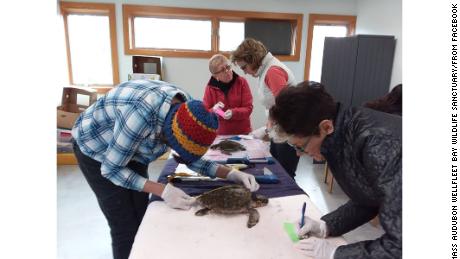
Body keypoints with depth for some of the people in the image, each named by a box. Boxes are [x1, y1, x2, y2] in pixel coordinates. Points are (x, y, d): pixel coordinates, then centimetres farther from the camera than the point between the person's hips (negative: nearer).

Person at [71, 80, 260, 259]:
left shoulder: (186, 108, -21)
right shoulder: (142, 115, -41)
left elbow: (190, 157, -8)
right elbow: (111, 169, -27)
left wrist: (230, 174, -21)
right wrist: (163, 190, -35)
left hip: (129, 149, 6)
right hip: (95, 149, -5)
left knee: (143, 218, 10)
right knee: (126, 228, -3)